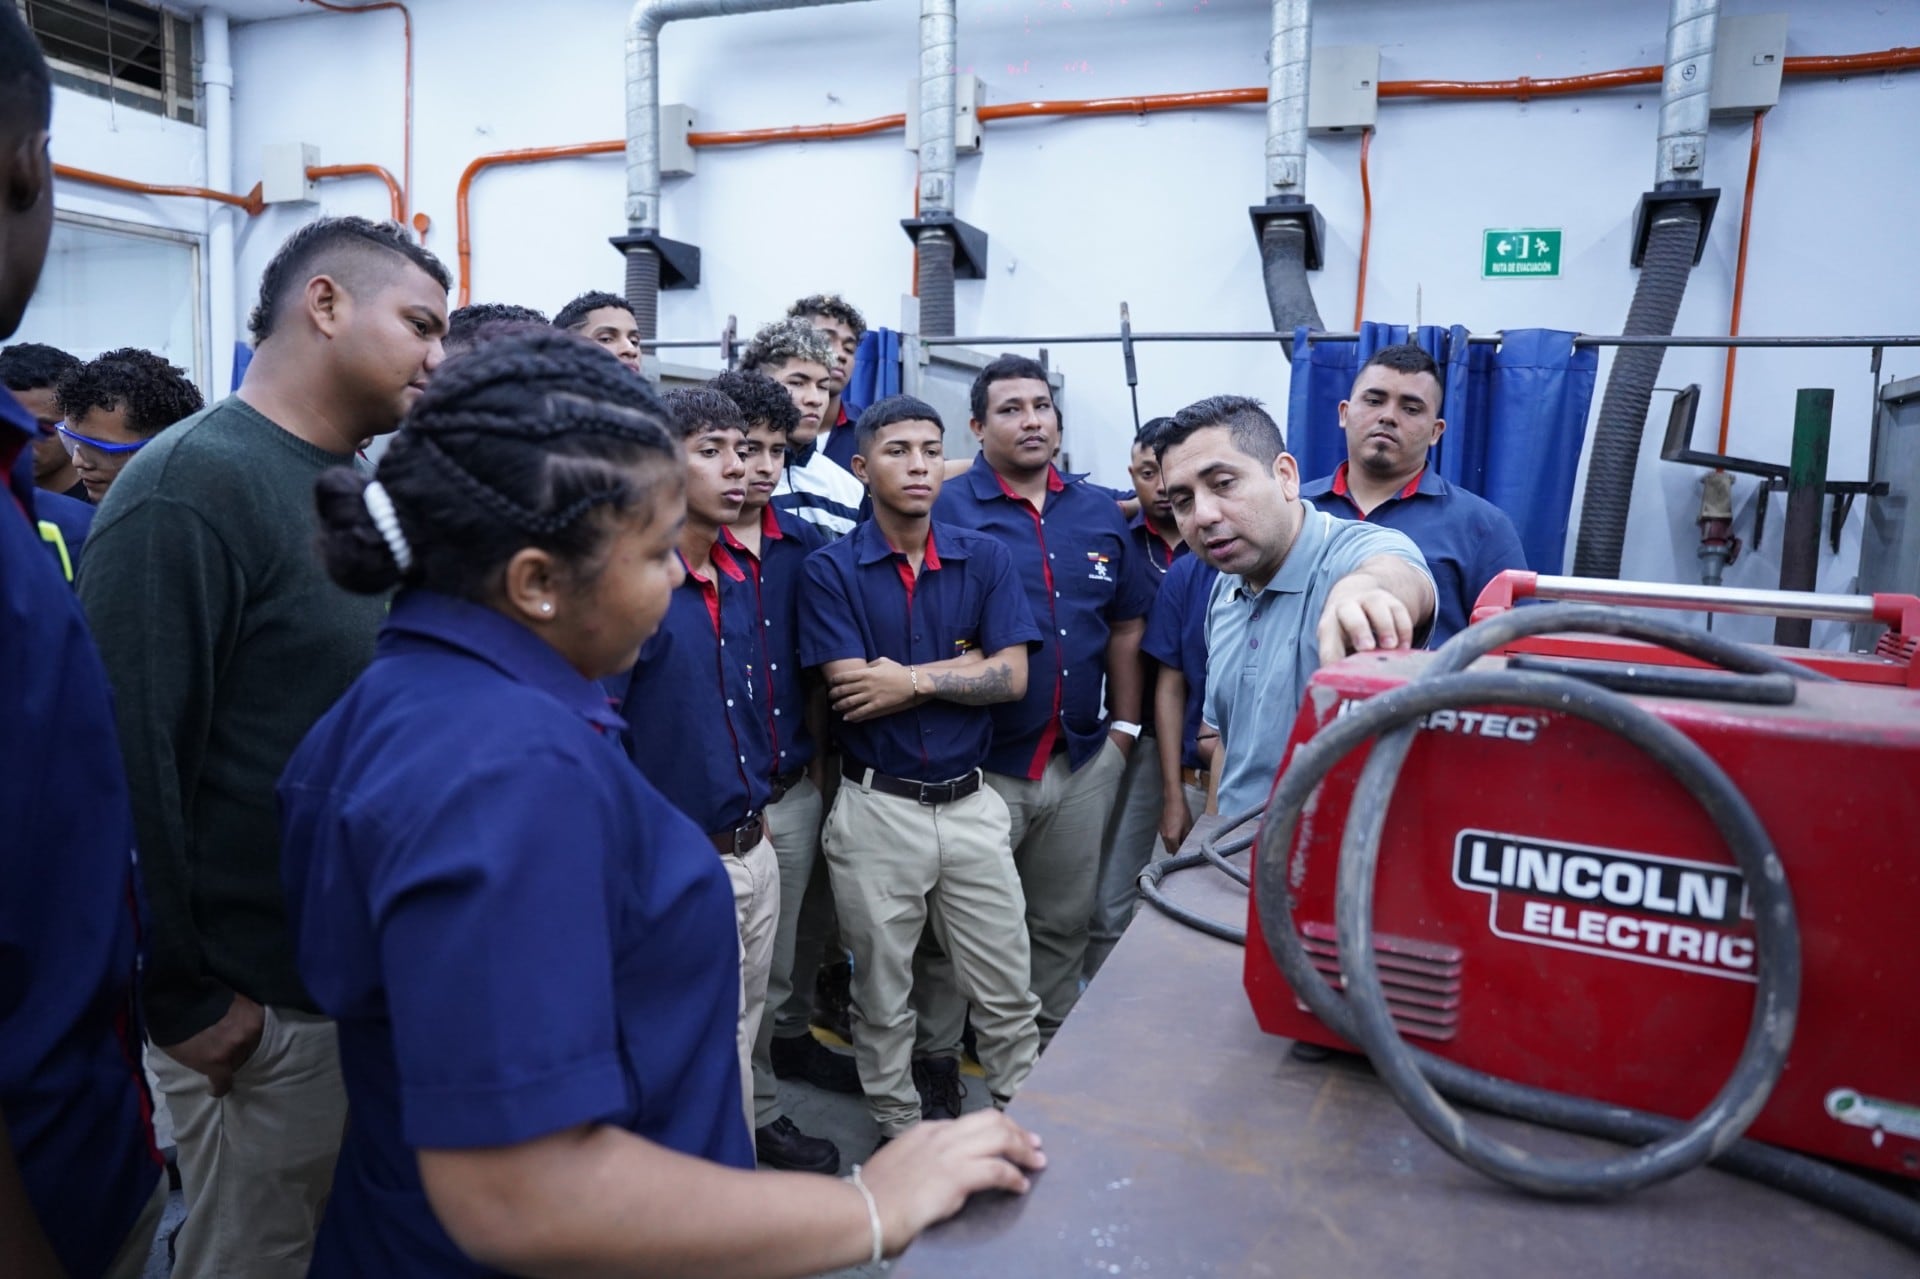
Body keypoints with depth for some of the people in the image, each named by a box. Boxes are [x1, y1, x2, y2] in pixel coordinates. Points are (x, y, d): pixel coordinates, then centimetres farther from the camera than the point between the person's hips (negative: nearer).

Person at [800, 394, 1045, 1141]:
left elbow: (1011, 678, -6)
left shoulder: (985, 558, 2)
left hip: (972, 803, 2)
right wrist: (962, 666, -10)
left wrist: (912, 678, -14)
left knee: (1006, 992, 13)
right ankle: (899, 1132, 33)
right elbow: (853, 695, -15)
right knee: (882, 996, 14)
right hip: (876, 809, -2)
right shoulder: (832, 569, -6)